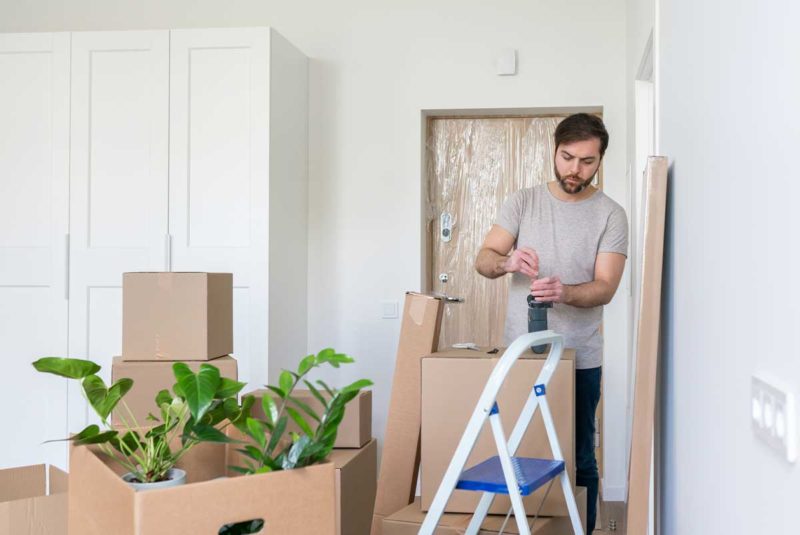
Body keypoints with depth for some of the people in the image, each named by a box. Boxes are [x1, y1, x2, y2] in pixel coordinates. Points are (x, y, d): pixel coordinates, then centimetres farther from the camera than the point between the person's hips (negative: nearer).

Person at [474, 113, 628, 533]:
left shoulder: (611, 215, -2)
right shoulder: (522, 202, 4)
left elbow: (605, 288, -11)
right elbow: (483, 259, -2)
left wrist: (565, 292, -31)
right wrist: (508, 262, -25)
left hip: (578, 359, -2)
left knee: (578, 459, 6)